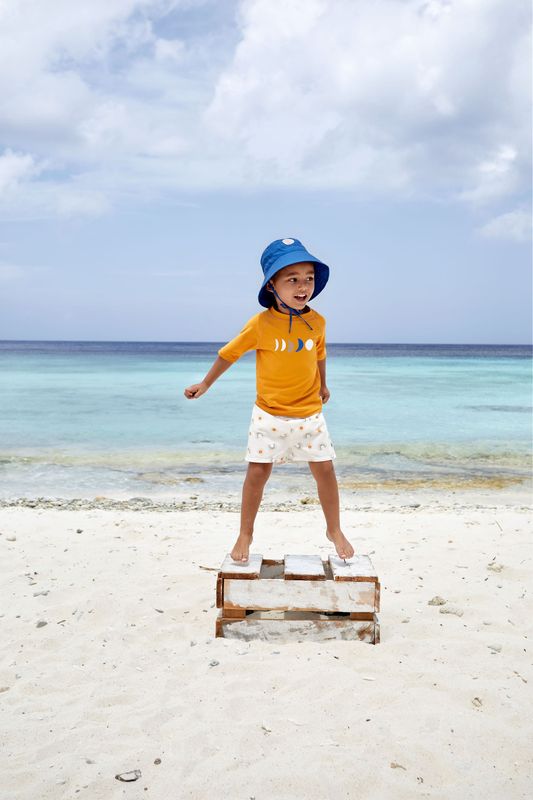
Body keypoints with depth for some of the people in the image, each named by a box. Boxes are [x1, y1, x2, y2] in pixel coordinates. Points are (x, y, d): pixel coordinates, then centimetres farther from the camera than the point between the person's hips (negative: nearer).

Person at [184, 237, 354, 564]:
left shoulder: (317, 322, -6)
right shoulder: (260, 324, -15)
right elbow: (229, 353, -1)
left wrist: (323, 385, 27)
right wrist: (206, 384, 8)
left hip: (309, 414, 2)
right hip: (269, 414, -2)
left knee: (325, 469, 4)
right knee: (258, 471, 2)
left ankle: (335, 530, 24)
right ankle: (245, 535, 19)